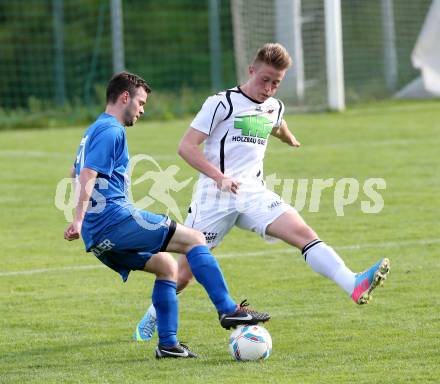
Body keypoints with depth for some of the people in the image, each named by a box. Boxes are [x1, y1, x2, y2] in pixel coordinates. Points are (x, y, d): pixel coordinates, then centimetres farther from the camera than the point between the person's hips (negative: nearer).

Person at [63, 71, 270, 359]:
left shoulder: (95, 130, 24)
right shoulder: (111, 131, -7)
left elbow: (77, 173, 39)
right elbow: (87, 175, -19)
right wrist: (79, 220, -28)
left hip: (98, 237, 10)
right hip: (115, 218, -10)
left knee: (167, 266, 17)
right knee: (194, 239, -9)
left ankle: (168, 344, 10)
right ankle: (228, 310, -16)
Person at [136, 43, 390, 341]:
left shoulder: (274, 108, 13)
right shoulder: (222, 103, -6)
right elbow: (187, 147, -10)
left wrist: (291, 140, 60)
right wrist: (219, 176, -22)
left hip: (253, 194, 4)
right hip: (215, 197, -4)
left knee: (302, 232, -21)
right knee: (186, 270, 1)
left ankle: (355, 286, -38)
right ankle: (152, 317, 27)